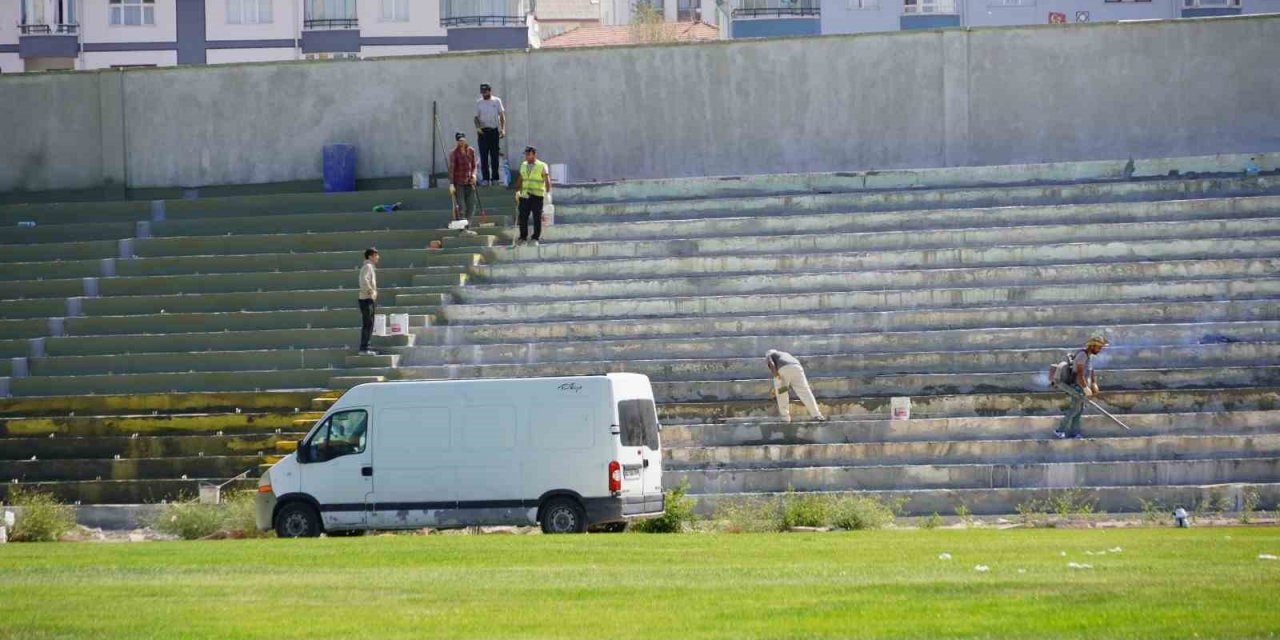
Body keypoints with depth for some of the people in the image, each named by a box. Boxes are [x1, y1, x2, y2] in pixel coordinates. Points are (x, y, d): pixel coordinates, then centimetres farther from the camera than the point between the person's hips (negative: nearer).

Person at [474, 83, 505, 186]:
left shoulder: (497, 101, 4)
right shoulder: (479, 103, 8)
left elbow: (502, 115, 4)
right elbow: (476, 117, 9)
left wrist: (503, 129, -7)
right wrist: (477, 127, -9)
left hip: (494, 131, -1)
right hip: (483, 131, 1)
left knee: (495, 156, 2)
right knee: (484, 156, -3)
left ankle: (495, 178, 7)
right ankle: (485, 178, -2)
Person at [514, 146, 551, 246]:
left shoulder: (542, 166, -3)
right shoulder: (523, 165, 13)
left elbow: (547, 180, -8)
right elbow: (520, 179, 18)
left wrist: (547, 192, -17)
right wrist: (517, 191, 9)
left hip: (537, 196, -4)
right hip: (524, 196, 4)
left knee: (537, 218, 0)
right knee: (523, 217, 0)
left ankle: (535, 238, 8)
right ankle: (523, 238, 9)